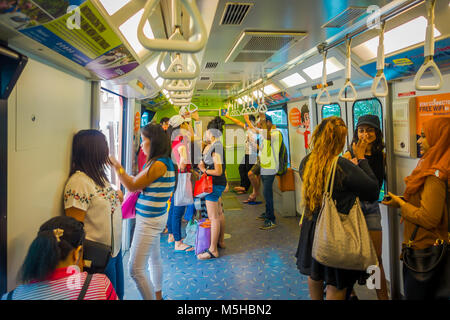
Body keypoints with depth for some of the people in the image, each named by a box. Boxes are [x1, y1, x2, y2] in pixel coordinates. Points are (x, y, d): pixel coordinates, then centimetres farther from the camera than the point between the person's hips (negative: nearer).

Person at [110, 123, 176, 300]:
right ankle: (158, 295, 40)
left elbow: (133, 186, -14)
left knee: (136, 268, -4)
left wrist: (116, 166, -9)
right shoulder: (165, 162, 7)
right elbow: (141, 184, 10)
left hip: (149, 220, -10)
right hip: (154, 217, 10)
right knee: (154, 258, 24)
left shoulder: (159, 164, -21)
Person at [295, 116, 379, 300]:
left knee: (315, 275, 26)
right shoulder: (343, 166, -26)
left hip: (312, 228, 7)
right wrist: (361, 159, -9)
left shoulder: (306, 162, -6)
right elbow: (373, 190, -17)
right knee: (336, 285, 12)